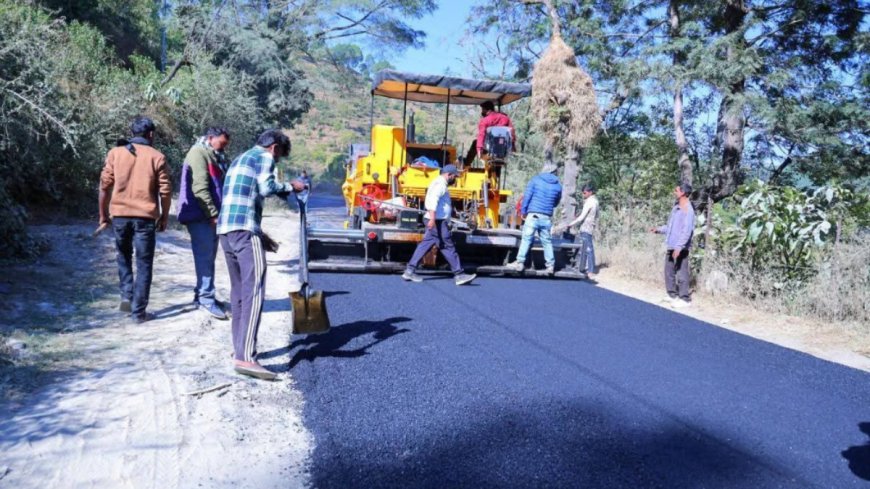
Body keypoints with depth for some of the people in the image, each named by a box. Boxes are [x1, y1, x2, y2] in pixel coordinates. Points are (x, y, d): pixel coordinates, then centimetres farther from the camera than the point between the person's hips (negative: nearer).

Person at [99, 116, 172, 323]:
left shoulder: (115, 153, 5)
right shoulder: (156, 157, -1)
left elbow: (105, 186, 3)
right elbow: (165, 191, -2)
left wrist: (103, 214, 12)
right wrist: (164, 217, 8)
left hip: (120, 215, 2)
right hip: (145, 217, -2)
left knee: (124, 256, 24)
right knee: (144, 264, 5)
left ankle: (126, 296, 12)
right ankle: (139, 311, 6)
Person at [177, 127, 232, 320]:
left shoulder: (215, 157, 20)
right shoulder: (198, 153, -9)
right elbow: (200, 188, -19)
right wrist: (213, 214, -20)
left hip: (210, 215, 9)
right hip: (200, 216, -9)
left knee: (208, 256, 12)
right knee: (205, 256, -9)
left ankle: (202, 294, 21)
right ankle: (206, 298, -6)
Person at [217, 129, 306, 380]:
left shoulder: (239, 159, 29)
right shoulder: (265, 157, 2)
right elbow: (266, 188, -15)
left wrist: (259, 234, 32)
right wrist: (290, 187, 3)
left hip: (225, 228, 9)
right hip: (244, 228, -9)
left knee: (239, 289, 15)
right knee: (254, 290, -13)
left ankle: (239, 347, 21)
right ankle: (245, 357, -20)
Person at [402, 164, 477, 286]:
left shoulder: (439, 183, 23)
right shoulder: (440, 183, -10)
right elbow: (433, 200, -24)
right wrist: (432, 219, -33)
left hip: (436, 221, 10)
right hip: (438, 221, -10)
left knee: (425, 245, 8)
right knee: (448, 247, -6)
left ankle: (410, 270, 8)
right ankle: (459, 274, -2)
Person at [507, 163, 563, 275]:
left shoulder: (535, 179, 2)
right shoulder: (558, 185, 10)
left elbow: (527, 196, -3)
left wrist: (523, 211, 5)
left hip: (533, 214, -3)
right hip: (547, 217, 3)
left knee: (526, 238, -2)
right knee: (547, 241, 9)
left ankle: (520, 262, -4)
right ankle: (550, 265, 10)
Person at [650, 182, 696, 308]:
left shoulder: (688, 210, -15)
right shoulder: (676, 207, 13)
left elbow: (687, 231, -22)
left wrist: (679, 247, -26)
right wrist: (658, 230, 12)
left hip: (680, 248, -9)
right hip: (671, 246, 9)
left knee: (681, 273, -3)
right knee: (669, 271, 15)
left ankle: (684, 299, 6)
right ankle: (672, 295, 27)